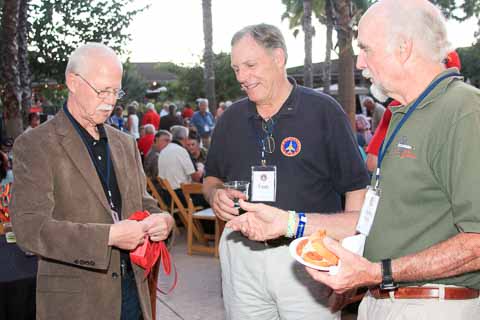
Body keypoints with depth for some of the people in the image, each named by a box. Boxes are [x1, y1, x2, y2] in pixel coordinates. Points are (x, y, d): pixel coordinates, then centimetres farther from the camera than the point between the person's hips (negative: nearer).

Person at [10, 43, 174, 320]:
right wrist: (109, 235, -23)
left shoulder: (125, 143, 12)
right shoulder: (34, 146, -7)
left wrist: (162, 220, -4)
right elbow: (30, 227, -16)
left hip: (133, 290, 5)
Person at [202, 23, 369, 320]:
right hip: (241, 257, 4)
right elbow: (212, 177, 20)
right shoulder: (230, 118, 9)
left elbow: (356, 187, -5)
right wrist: (215, 195, -4)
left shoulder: (324, 111, -6)